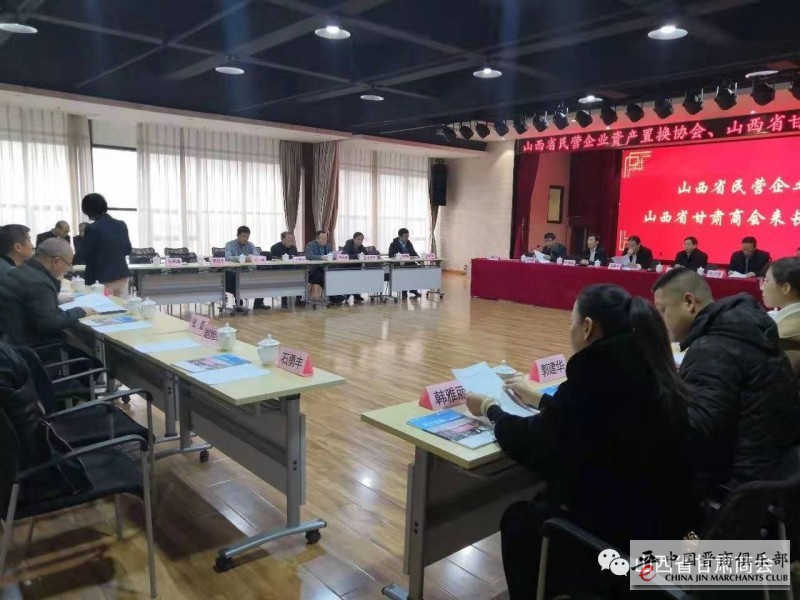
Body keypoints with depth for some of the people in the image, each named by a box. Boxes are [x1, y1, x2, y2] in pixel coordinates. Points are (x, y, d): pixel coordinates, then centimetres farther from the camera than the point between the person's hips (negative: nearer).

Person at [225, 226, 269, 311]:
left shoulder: (250, 245, 10)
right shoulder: (230, 244, -2)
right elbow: (227, 257, -21)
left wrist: (251, 257, -28)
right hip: (233, 272, -4)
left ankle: (258, 303, -6)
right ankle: (239, 303, -19)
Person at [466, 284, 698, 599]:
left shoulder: (596, 373, -24)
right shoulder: (649, 371, 0)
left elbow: (532, 442, -10)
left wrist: (490, 409, 8)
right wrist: (539, 399, 28)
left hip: (624, 534, -8)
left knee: (519, 518, 15)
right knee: (544, 503, 26)